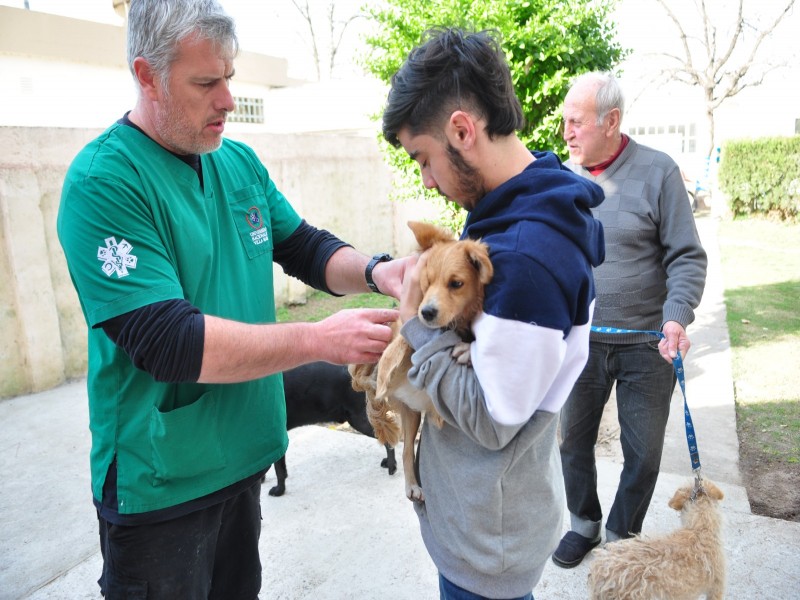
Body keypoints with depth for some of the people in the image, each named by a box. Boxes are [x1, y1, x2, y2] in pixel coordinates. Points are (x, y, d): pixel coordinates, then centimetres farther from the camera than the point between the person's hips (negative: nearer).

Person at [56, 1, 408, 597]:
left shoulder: (240, 162, 3)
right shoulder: (103, 183, -20)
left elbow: (305, 245, 8)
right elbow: (166, 342, -27)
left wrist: (375, 270, -13)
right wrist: (318, 339, -28)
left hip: (244, 455, 7)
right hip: (162, 484, -6)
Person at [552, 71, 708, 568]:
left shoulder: (658, 172, -9)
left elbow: (688, 256, -8)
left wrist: (677, 316, -22)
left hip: (646, 344, -2)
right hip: (579, 341, 3)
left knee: (643, 453, 10)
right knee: (574, 440, 15)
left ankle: (622, 537, 35)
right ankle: (585, 524, 40)